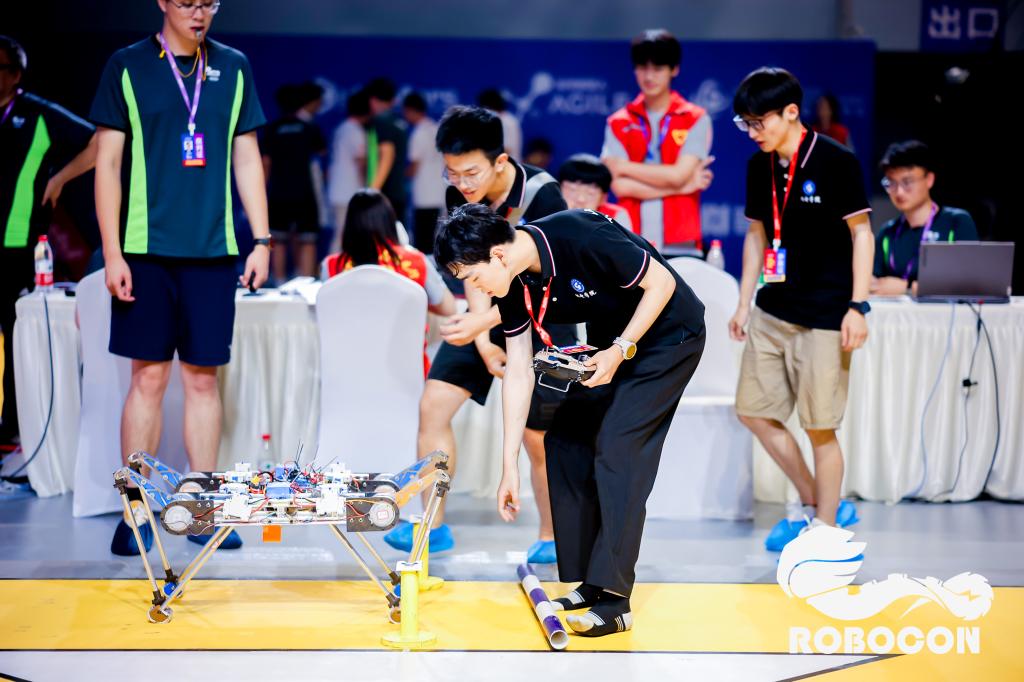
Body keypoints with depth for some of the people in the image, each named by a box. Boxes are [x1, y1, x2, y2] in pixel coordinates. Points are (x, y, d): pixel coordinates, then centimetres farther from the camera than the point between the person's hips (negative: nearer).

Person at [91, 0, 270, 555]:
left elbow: (246, 159, 12)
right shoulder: (127, 67, 1)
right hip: (147, 248, -2)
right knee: (148, 378, 0)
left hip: (213, 249, 2)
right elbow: (108, 162, 0)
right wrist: (112, 251, -6)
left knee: (203, 378, 6)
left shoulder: (234, 68, 9)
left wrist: (262, 240, 6)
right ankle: (136, 513, 7)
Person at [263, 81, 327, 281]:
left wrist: (264, 191, 10)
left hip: (278, 192, 3)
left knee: (279, 241, 8)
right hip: (305, 192, -3)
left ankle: (280, 282, 9)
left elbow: (266, 162, 3)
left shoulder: (273, 128, 3)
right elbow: (322, 151, 15)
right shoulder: (310, 127, -2)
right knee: (307, 241, -1)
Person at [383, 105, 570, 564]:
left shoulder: (542, 197, -26)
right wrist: (483, 343, -16)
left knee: (538, 437, -3)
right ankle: (434, 527, 3)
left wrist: (481, 324, -44)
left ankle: (551, 539, 19)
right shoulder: (460, 197, -9)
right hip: (487, 319, 5)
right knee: (433, 404, -7)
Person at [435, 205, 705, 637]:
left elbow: (661, 282, -22)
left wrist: (620, 350, -26)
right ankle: (588, 583, 12)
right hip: (609, 345, 8)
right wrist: (509, 468, -4)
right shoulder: (514, 286, -9)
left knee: (616, 449, -17)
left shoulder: (581, 239, -32)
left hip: (667, 335, -8)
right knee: (564, 441, 4)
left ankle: (613, 602, -15)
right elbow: (518, 374, -3)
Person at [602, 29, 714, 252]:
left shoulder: (696, 119, 4)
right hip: (631, 242, 1)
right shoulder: (619, 123, 9)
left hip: (680, 242, -1)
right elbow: (619, 186, -3)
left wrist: (625, 166, 0)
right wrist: (683, 185, -5)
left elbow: (677, 175, -8)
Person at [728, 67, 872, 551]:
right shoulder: (759, 167, 6)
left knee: (820, 428, -4)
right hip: (772, 311, 7)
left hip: (825, 316, -7)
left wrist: (857, 306, -13)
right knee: (754, 411, 9)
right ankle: (814, 504, 25)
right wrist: (744, 303, 14)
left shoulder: (836, 161, -11)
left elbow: (862, 234, -8)